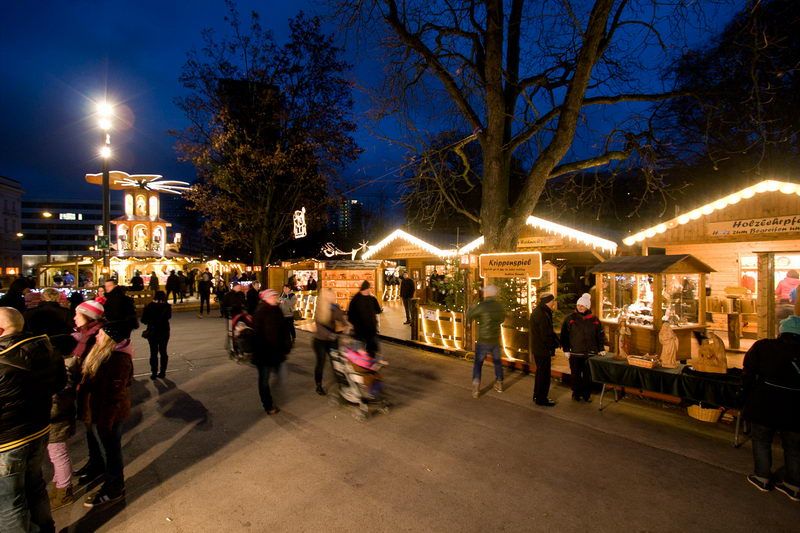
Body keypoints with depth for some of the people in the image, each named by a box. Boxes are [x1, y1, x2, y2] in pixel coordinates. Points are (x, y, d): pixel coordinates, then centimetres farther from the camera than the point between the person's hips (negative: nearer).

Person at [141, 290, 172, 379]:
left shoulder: (149, 306, -10)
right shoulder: (167, 306, -9)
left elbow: (143, 320, -8)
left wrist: (151, 321, 9)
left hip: (152, 332, -1)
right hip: (164, 332, 1)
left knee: (153, 353, 8)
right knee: (163, 352, 11)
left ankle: (154, 373, 10)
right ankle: (162, 372, 14)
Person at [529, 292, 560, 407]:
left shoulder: (538, 311, 11)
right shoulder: (542, 315, -22)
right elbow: (546, 334, -23)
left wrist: (555, 338, 1)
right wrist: (554, 345, -10)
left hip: (538, 349, 10)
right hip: (543, 350, -10)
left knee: (541, 373, 20)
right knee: (544, 374, 1)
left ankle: (537, 396, 31)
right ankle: (541, 399, 11)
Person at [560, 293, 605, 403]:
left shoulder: (594, 320, 3)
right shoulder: (570, 319, -2)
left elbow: (600, 335, 9)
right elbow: (564, 335, -1)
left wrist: (601, 349, 3)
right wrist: (566, 349, -5)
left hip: (590, 353, 1)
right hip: (575, 353, -1)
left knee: (588, 376, 9)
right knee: (576, 375, 8)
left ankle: (587, 395, 23)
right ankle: (576, 394, 23)